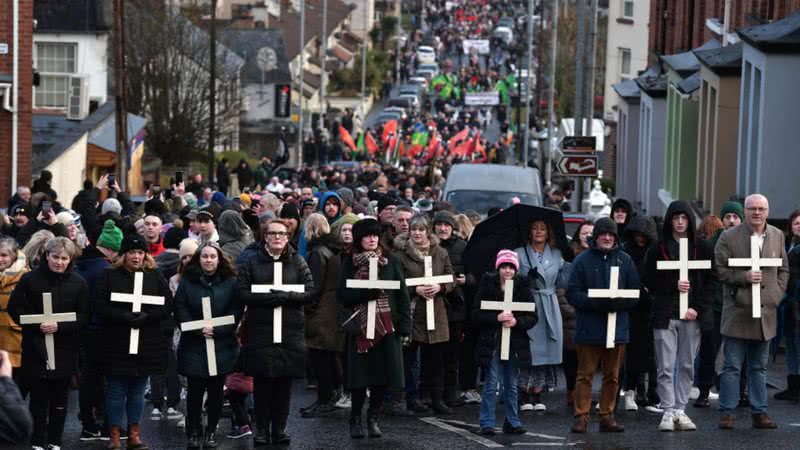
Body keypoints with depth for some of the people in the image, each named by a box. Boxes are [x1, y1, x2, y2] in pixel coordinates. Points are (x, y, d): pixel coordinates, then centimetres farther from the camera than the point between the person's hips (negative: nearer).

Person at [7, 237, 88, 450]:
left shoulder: (78, 283, 1)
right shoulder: (30, 279, -2)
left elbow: (82, 316, -1)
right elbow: (15, 308, -1)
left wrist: (60, 326, -16)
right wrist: (37, 325, -14)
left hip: (65, 350, 1)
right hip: (36, 348, -1)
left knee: (60, 398, 7)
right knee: (38, 397, 0)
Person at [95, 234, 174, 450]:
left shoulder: (154, 276, 7)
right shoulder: (110, 275, 1)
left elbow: (167, 305, 0)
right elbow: (100, 305, -8)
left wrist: (146, 316, -15)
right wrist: (125, 316, -19)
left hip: (147, 343, 2)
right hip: (117, 343, -2)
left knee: (137, 391, 9)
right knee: (116, 391, 2)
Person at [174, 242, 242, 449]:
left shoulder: (231, 282, 3)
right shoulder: (187, 281, 4)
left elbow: (236, 312, -3)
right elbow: (180, 310, -3)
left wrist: (216, 330, -15)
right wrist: (198, 330, -15)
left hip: (221, 345, 0)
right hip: (194, 346, 0)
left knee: (216, 391, 5)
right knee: (194, 391, 0)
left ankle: (211, 433, 15)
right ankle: (193, 433, 9)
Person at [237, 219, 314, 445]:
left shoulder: (298, 262, 10)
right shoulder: (251, 263, 6)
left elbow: (309, 291, 0)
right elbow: (243, 293, -5)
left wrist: (284, 296, -14)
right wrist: (271, 298, -16)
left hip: (290, 331, 1)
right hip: (260, 330, -1)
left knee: (285, 381, 2)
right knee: (262, 381, -2)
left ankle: (279, 427, 12)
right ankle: (262, 429, 6)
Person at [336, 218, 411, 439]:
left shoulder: (391, 261, 6)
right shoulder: (349, 263, 5)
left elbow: (402, 295, 4)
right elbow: (342, 295, 0)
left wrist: (405, 327, -3)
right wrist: (367, 292, -16)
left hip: (386, 325, 1)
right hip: (360, 325, -1)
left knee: (382, 374, 0)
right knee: (361, 375, -3)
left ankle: (373, 418, 15)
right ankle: (356, 418, 12)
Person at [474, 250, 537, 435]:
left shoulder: (523, 287, 3)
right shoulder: (487, 286, -2)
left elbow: (533, 317, 1)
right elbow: (476, 315, -7)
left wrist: (517, 321, -18)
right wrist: (497, 318, -20)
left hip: (515, 343, 2)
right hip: (491, 342, -2)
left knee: (511, 385, 10)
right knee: (491, 384, -3)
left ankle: (512, 422, 19)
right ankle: (487, 423, 2)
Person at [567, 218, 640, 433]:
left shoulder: (625, 260, 7)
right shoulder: (583, 260, -1)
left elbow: (635, 293, 6)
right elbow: (573, 293, -6)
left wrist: (619, 303, -14)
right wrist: (597, 303, -19)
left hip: (617, 327, 3)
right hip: (589, 328, -3)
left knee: (612, 376, 9)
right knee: (586, 374, 0)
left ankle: (607, 416, 17)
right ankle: (581, 417, 3)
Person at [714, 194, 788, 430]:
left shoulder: (777, 236, 10)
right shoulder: (729, 237, -4)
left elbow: (783, 270, 16)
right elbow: (720, 269, -7)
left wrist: (777, 293, 3)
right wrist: (744, 277, -18)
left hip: (766, 312, 4)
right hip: (737, 311, -4)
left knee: (759, 367, 12)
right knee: (732, 366, -1)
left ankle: (759, 412, 17)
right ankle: (727, 413, 4)